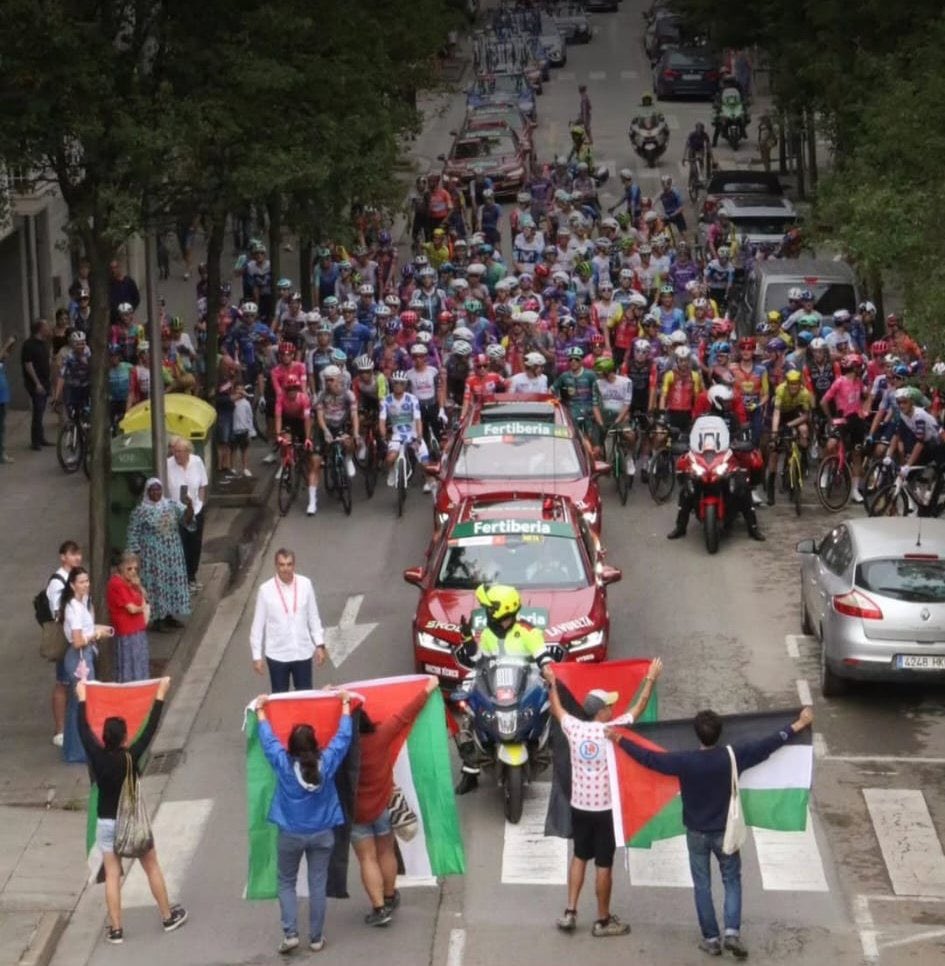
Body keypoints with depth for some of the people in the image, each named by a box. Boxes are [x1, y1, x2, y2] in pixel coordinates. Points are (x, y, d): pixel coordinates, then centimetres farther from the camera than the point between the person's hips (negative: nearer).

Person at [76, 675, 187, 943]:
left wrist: (82, 699, 11)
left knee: (112, 875, 6)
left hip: (106, 823, 1)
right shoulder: (131, 757, -19)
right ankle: (168, 917, 25)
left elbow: (84, 730, -2)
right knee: (152, 869, 15)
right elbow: (150, 729, -11)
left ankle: (115, 929, 8)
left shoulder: (97, 758, -15)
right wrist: (160, 695, -3)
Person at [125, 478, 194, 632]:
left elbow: (186, 520, -7)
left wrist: (190, 506, -26)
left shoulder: (172, 505, 3)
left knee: (173, 582, 10)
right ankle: (158, 620, 5)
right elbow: (132, 535, -5)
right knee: (156, 584, -2)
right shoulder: (140, 511, -8)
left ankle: (170, 616, 23)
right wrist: (137, 555, -11)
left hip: (173, 554, 5)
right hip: (153, 555, -5)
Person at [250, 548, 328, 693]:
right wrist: (257, 656, -3)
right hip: (277, 655, -1)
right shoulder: (265, 590, -10)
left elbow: (313, 617, 5)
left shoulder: (305, 584, -5)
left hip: (303, 653, 1)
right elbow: (258, 625, -3)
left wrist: (319, 645, 4)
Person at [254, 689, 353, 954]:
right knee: (318, 886, 9)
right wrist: (346, 705, 10)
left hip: (291, 834, -1)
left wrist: (260, 711, 12)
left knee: (286, 883, 14)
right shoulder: (327, 762, -15)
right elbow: (343, 736, -3)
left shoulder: (283, 764, -17)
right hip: (322, 833, 1)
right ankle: (316, 938, 14)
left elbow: (268, 739, -3)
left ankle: (290, 934, 3)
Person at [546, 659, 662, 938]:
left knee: (579, 857, 19)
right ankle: (603, 920, 13)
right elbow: (639, 707, -4)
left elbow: (557, 709, 15)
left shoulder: (574, 728, -6)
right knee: (604, 864, 5)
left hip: (579, 807, 4)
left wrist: (552, 684, 29)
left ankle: (569, 913, 15)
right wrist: (650, 679, 8)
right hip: (605, 809, -4)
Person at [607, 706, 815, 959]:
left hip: (696, 833, 0)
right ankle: (732, 932, -1)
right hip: (724, 832, 0)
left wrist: (619, 740, 4)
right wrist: (798, 725, 3)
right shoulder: (733, 756, -17)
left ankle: (711, 939, 15)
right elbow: (768, 745, -8)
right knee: (732, 881, 15)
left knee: (702, 885, 12)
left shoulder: (684, 761, -18)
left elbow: (648, 758, -9)